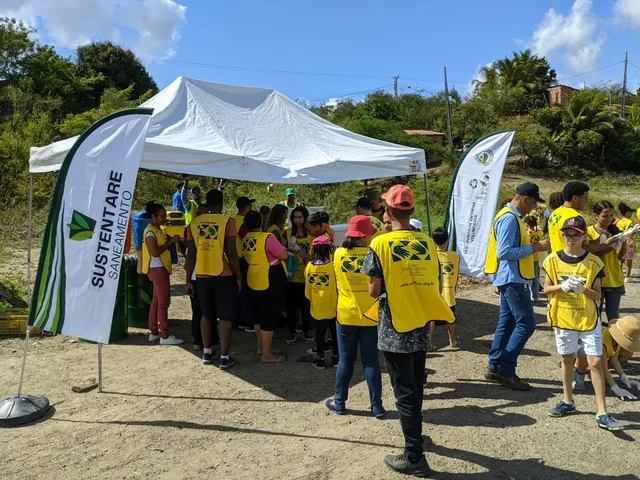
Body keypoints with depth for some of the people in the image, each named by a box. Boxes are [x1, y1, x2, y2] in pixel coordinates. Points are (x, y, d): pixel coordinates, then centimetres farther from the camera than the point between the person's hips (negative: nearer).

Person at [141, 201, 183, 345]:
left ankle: (154, 333, 22)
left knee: (156, 301, 14)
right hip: (157, 269, -10)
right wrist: (170, 242, -19)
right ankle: (164, 336, -1)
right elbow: (155, 252, -23)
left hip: (160, 268, 10)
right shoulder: (150, 231, -16)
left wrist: (171, 240, 4)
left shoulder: (157, 229, 14)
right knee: (163, 303, -6)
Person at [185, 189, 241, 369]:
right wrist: (239, 276, -1)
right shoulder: (227, 222, -8)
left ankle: (207, 353, 27)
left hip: (202, 277, 4)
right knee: (225, 317, 5)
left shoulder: (194, 223, 3)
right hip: (224, 277, -4)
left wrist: (188, 280, 11)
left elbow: (191, 255, 4)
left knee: (207, 315, 19)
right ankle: (224, 357, 8)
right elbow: (231, 253, -11)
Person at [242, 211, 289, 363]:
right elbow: (284, 255, -18)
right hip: (270, 282, -8)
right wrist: (280, 246, 1)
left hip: (253, 281, 8)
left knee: (258, 314, 18)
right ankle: (267, 354, 4)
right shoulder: (268, 237, -19)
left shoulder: (245, 239, 4)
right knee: (270, 315, -1)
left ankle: (261, 347, 31)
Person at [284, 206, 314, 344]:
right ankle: (292, 332, 18)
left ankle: (305, 331, 23)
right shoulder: (288, 232, 2)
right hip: (292, 275, 0)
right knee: (291, 305, 5)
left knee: (306, 304, 9)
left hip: (307, 276, 0)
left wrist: (306, 255, -19)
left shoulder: (311, 233, 0)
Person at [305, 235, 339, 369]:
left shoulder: (309, 266, -7)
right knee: (335, 332, 12)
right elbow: (338, 286, -8)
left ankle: (320, 359, 19)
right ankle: (336, 358, 21)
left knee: (320, 333, 12)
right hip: (332, 306, -2)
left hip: (317, 307, 2)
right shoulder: (333, 265, -15)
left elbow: (307, 289, 1)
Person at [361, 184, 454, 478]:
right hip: (421, 327, 5)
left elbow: (374, 291, -11)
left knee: (404, 391, 5)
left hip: (395, 329, -5)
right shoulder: (427, 243, 1)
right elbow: (437, 286, 6)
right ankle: (414, 435, 42)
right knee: (415, 386, 22)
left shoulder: (380, 244, -13)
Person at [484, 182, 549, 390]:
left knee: (507, 323, 13)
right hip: (513, 279, -11)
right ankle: (506, 370, -1)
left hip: (511, 279, 11)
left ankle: (494, 367, 20)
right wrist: (533, 248, -18)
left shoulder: (512, 217, 15)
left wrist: (534, 246, 9)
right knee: (526, 324, -7)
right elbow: (503, 252, -24)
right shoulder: (509, 219, -17)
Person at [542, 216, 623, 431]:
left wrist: (583, 289, -23)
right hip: (562, 317, 2)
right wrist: (562, 286, -17)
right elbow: (546, 289, 2)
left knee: (595, 361, -4)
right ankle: (568, 401, 29)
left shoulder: (593, 262, -6)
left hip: (588, 318, -1)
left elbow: (598, 295, -3)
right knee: (567, 359, 14)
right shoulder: (553, 260, -2)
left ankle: (602, 413, 2)